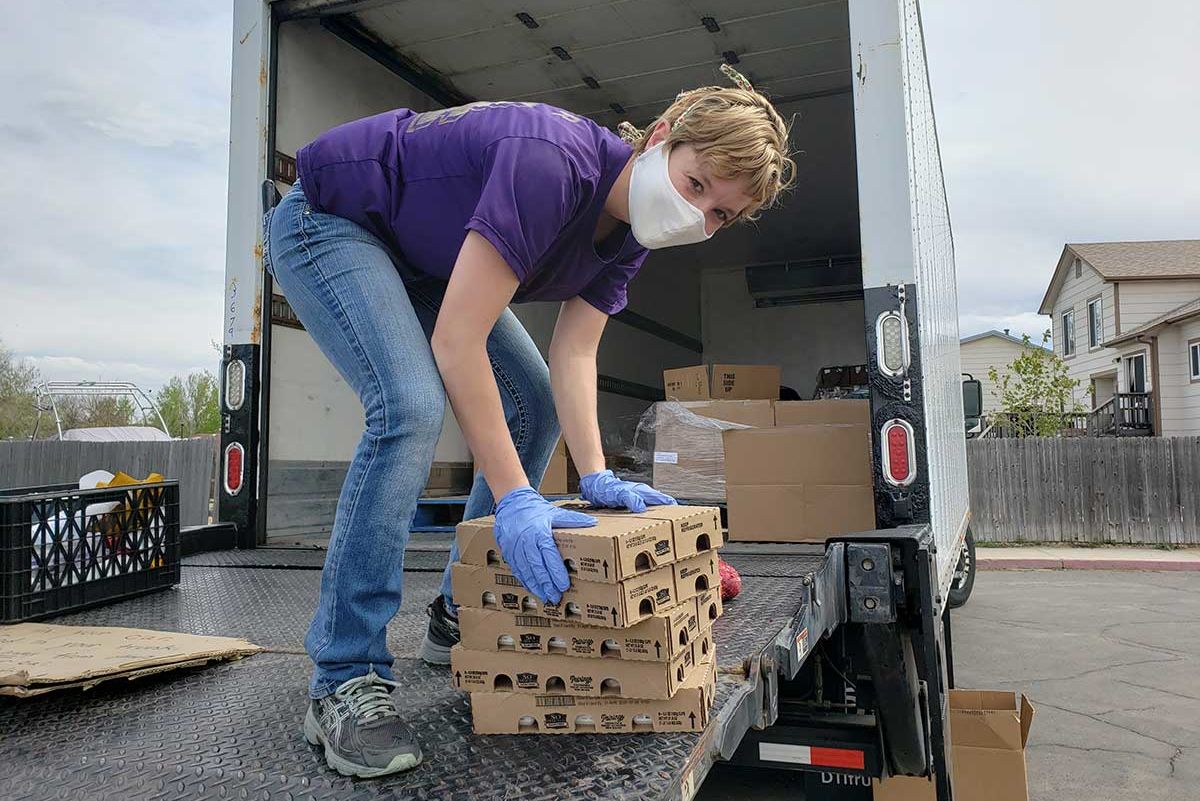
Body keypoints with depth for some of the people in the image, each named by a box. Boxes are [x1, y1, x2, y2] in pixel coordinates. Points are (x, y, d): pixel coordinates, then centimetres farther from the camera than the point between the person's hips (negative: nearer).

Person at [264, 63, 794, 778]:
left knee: (535, 408, 3)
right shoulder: (554, 162, -36)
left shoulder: (631, 229, -8)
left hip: (421, 258, 9)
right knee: (413, 407, -30)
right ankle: (344, 681, -18)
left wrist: (596, 477, -19)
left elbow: (573, 355, -9)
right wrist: (514, 499, -38)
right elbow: (457, 339, -38)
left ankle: (461, 617, 14)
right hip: (327, 222, -8)